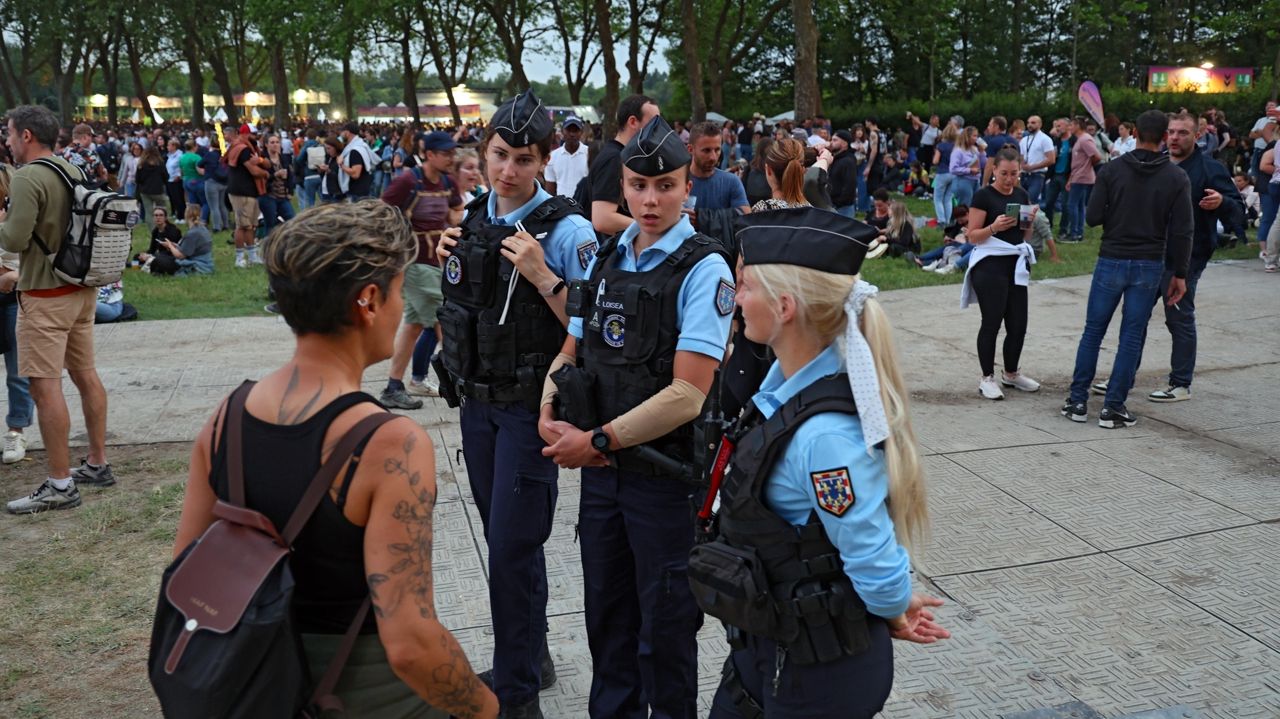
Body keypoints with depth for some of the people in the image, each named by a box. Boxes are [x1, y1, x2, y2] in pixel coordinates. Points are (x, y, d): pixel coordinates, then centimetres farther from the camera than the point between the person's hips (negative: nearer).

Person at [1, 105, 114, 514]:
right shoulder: (72, 170, 10)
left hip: (45, 295, -9)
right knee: (85, 374, 14)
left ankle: (60, 486, -4)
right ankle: (97, 464, 24)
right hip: (82, 288, 9)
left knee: (44, 385, -6)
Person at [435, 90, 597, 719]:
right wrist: (446, 261, 1)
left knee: (513, 546, -3)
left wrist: (541, 275, -27)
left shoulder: (566, 229, -15)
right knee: (501, 536, 17)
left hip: (530, 407, -7)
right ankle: (530, 655, 36)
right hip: (477, 401, 7)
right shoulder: (473, 219, 6)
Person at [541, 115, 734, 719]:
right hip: (600, 469, 6)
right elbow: (572, 352, 12)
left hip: (665, 475, -6)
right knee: (606, 614, 21)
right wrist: (550, 415, -7)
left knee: (664, 625, 11)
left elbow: (688, 393, -21)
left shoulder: (703, 270, -14)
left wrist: (598, 441, -16)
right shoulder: (606, 258, 6)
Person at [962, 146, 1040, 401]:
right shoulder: (983, 195, -7)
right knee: (992, 323, -3)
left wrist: (1029, 220, -3)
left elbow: (1026, 235, 17)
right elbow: (972, 235, -9)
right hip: (990, 265, -6)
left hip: (1016, 264, 6)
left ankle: (1011, 373, 25)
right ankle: (987, 378, 8)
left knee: (1018, 323, 7)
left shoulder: (1022, 195, 12)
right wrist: (994, 227, -25)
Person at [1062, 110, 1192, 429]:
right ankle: (1113, 407, 7)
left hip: (1111, 261, 0)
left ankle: (1078, 401, 11)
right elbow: (1181, 232, -3)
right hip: (1149, 267, 0)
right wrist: (1179, 274, 5)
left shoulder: (1111, 170, -5)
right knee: (1132, 337, 6)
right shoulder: (1177, 179, -2)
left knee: (1093, 331, 9)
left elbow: (1093, 217, -7)